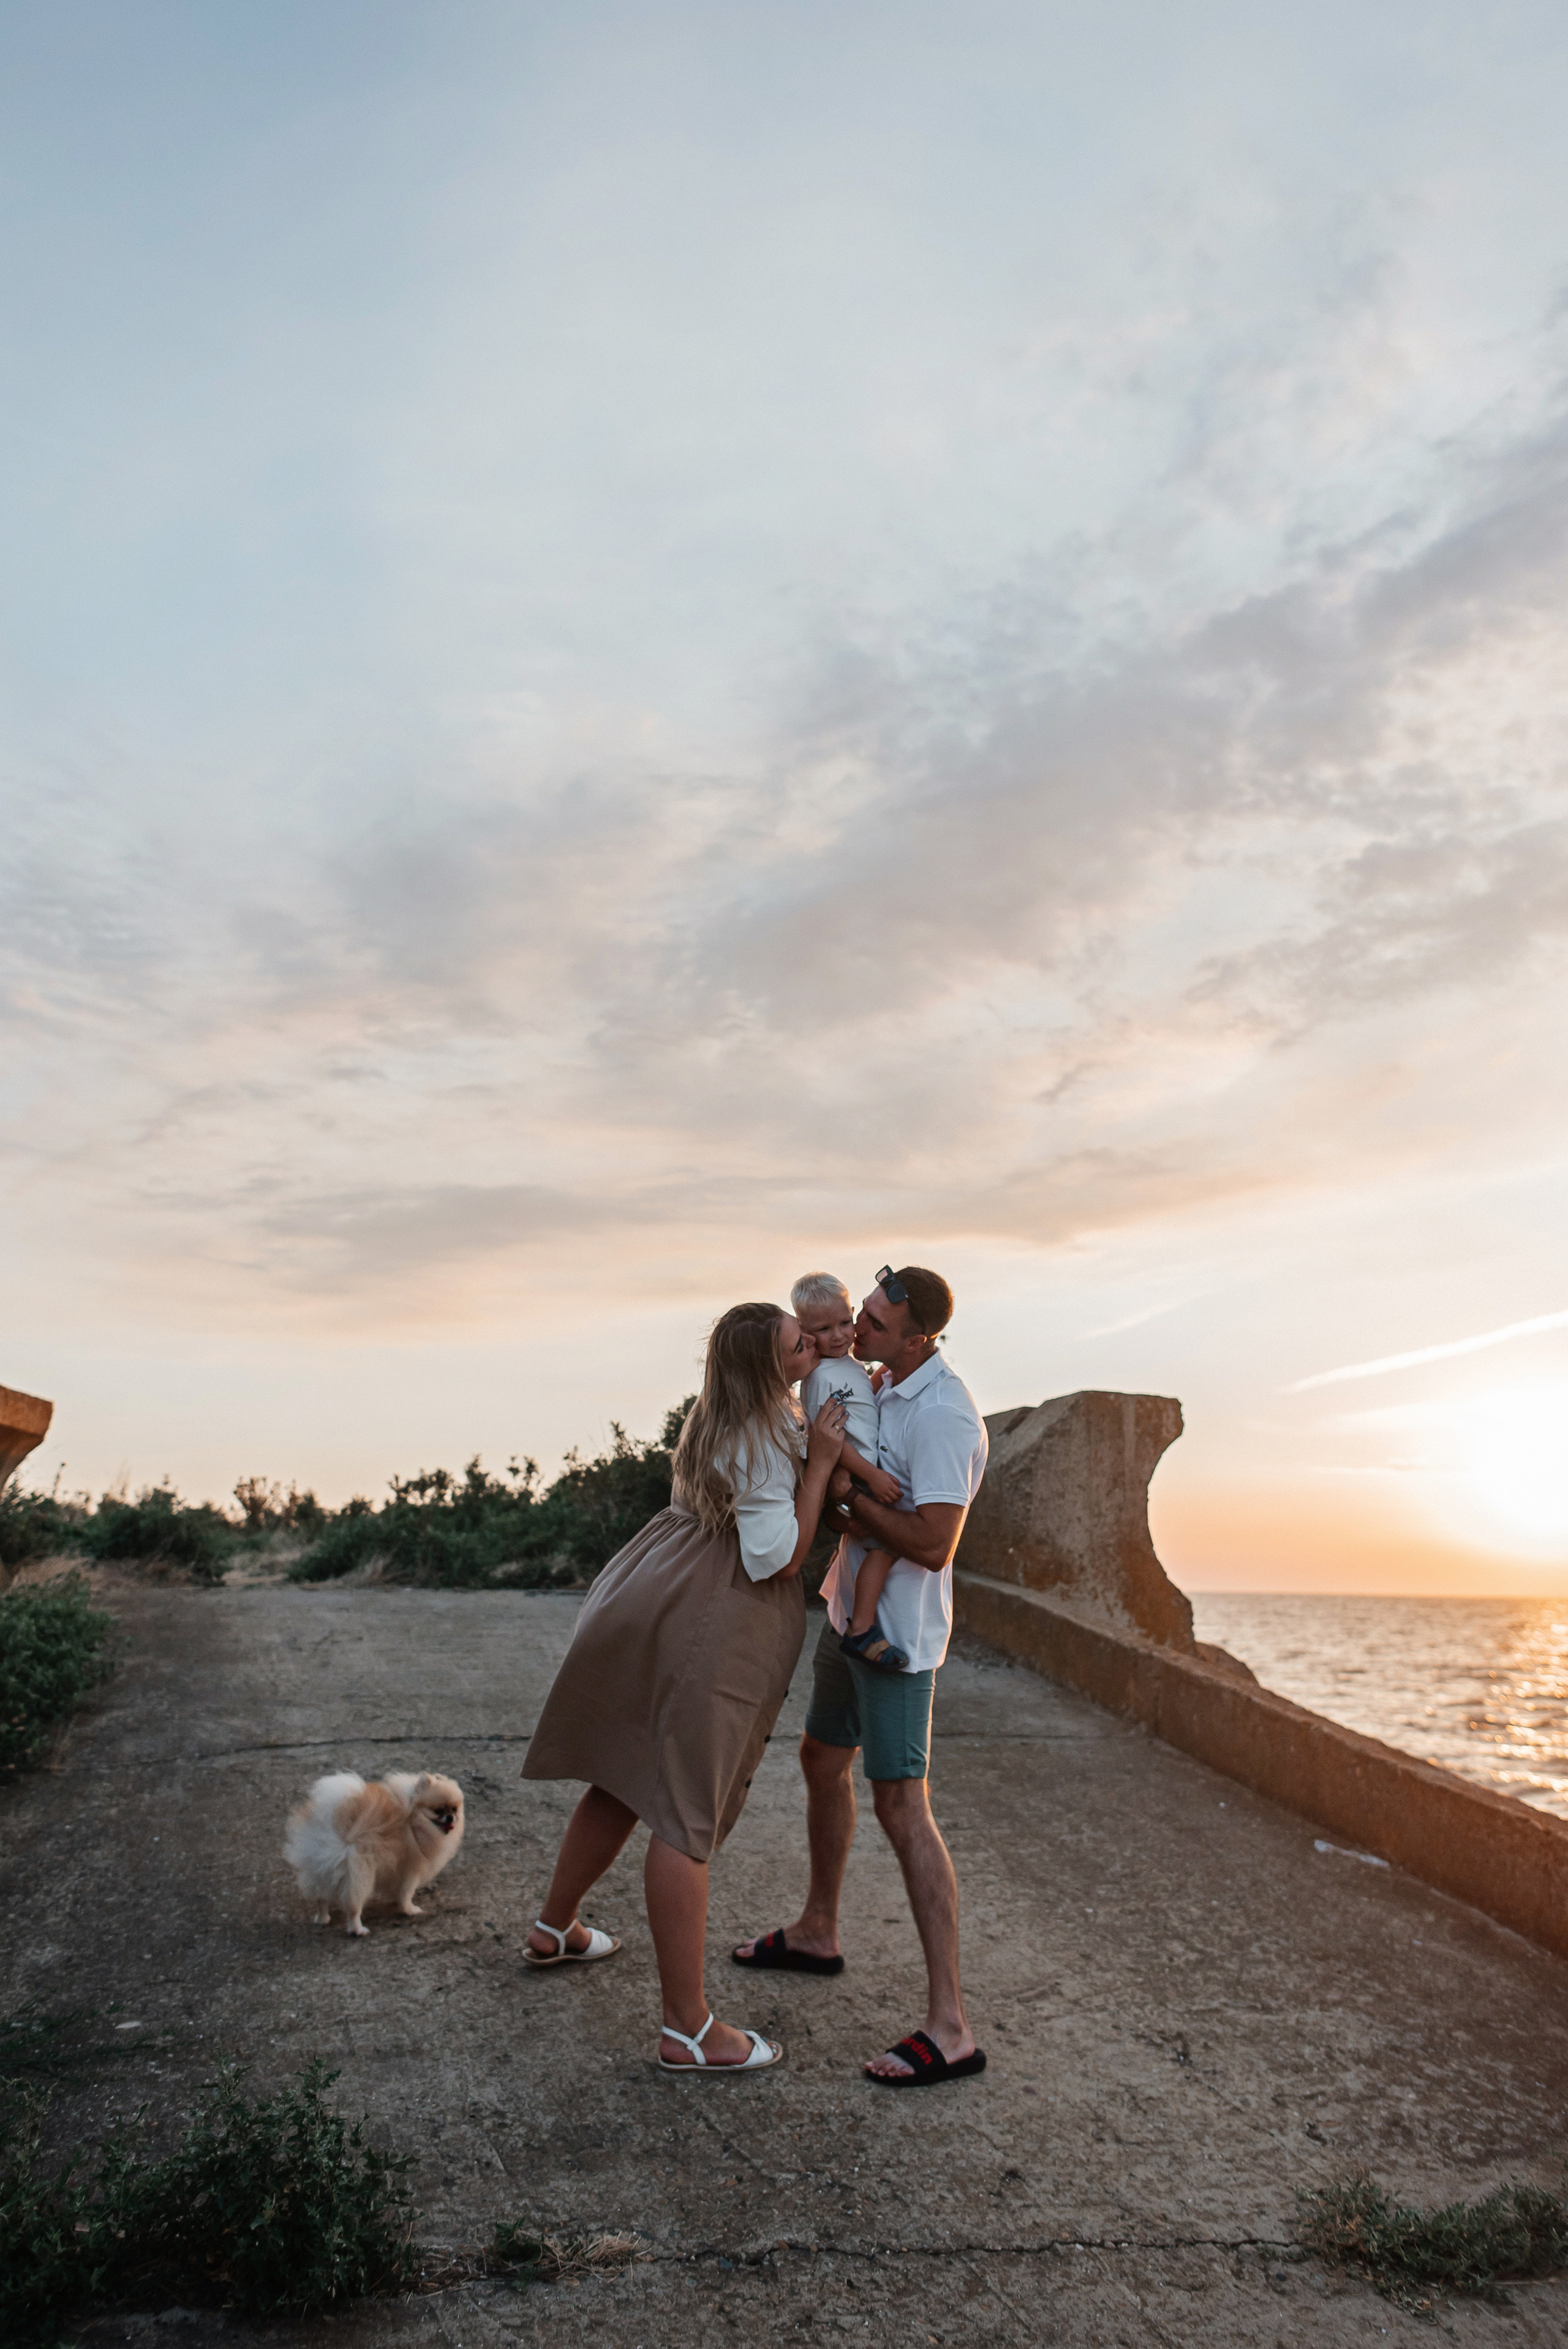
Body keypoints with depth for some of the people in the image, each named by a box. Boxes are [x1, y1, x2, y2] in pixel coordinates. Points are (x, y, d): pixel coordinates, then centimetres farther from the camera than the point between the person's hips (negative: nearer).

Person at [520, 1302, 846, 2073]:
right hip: (700, 1637, -10)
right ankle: (688, 2030, 4)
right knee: (686, 1816, -5)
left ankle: (554, 1928, 43)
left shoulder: (724, 1416, 11)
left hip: (645, 1608, 10)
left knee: (624, 1782, 24)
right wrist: (821, 1462, -17)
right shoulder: (761, 1445, -18)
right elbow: (779, 1560, -19)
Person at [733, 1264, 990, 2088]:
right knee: (822, 1760, 22)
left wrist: (844, 1491, -21)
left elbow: (932, 1546, -29)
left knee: (902, 1807, -8)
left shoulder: (943, 1417, -25)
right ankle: (816, 1932, 43)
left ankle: (949, 2026, 1)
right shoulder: (890, 1385, 4)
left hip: (897, 1633, -10)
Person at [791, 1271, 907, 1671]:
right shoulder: (821, 1376, -19)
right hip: (850, 1479, -10)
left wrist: (880, 1379, 15)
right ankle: (861, 1630, -15)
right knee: (884, 1542, -18)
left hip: (872, 1472, 10)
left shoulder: (849, 1364, 11)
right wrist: (872, 1476, -25)